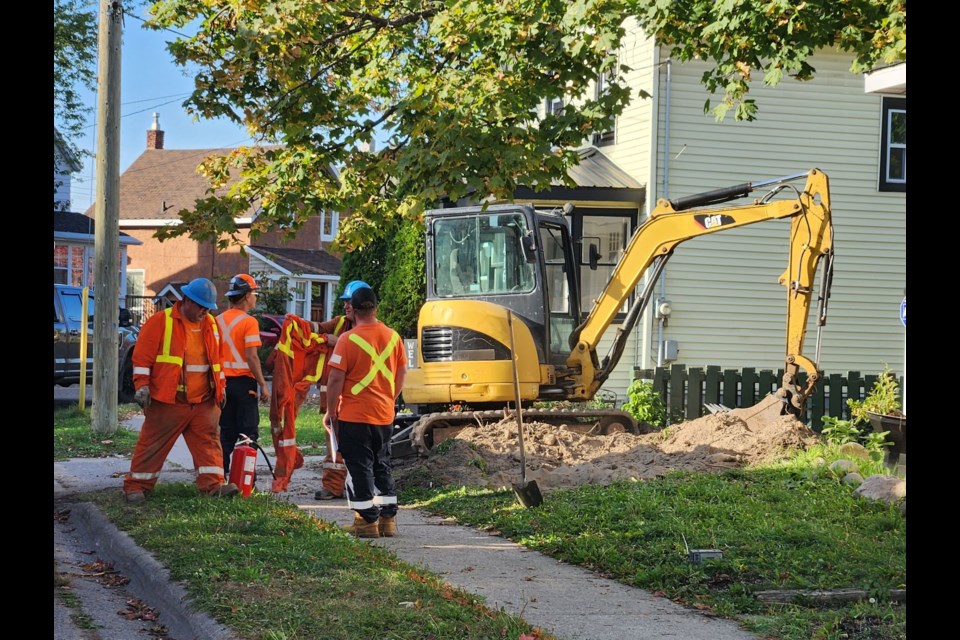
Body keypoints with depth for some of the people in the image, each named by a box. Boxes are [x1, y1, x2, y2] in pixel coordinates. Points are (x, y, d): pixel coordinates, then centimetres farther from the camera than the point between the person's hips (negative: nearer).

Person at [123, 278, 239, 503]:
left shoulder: (211, 325, 12)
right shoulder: (161, 321, -7)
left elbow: (216, 358, 23)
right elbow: (142, 356, -7)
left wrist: (221, 387, 20)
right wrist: (142, 385, -14)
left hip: (203, 401, 5)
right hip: (167, 401, -5)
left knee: (208, 442, 1)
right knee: (153, 444, 1)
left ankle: (213, 484, 2)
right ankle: (136, 486, 9)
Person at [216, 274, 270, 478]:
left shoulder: (219, 320, 8)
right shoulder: (249, 322, -11)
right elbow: (251, 357, -17)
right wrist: (263, 385, -12)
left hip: (223, 381, 6)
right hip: (244, 381, -6)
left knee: (226, 432, 13)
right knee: (248, 432, 0)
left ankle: (222, 474, 12)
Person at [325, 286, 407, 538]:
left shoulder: (348, 339, -13)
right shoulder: (393, 337, 3)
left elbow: (336, 379, -13)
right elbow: (402, 373, 12)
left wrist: (331, 412, -3)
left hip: (354, 416, -5)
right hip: (385, 415, 5)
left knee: (360, 468, 2)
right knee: (382, 465, 15)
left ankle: (368, 521, 3)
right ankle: (388, 519, 16)